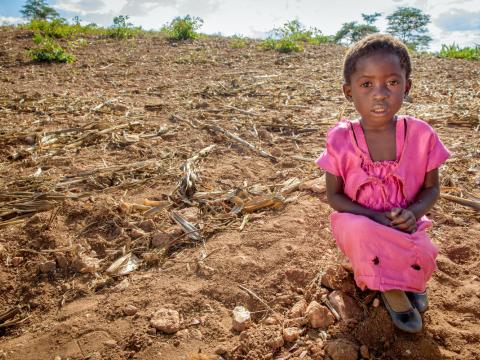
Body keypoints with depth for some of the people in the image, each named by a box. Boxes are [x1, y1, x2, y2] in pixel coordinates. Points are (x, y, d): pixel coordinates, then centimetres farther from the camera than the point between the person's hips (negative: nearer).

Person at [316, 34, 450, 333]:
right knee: (360, 231, -36)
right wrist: (375, 217, -23)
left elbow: (431, 188, 0)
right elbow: (334, 195, -9)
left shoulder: (421, 135, -12)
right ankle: (391, 289, -3)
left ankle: (407, 279, 13)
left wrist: (414, 212, -22)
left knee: (422, 257, -29)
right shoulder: (341, 140, -16)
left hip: (405, 226, 2)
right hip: (360, 222, -1)